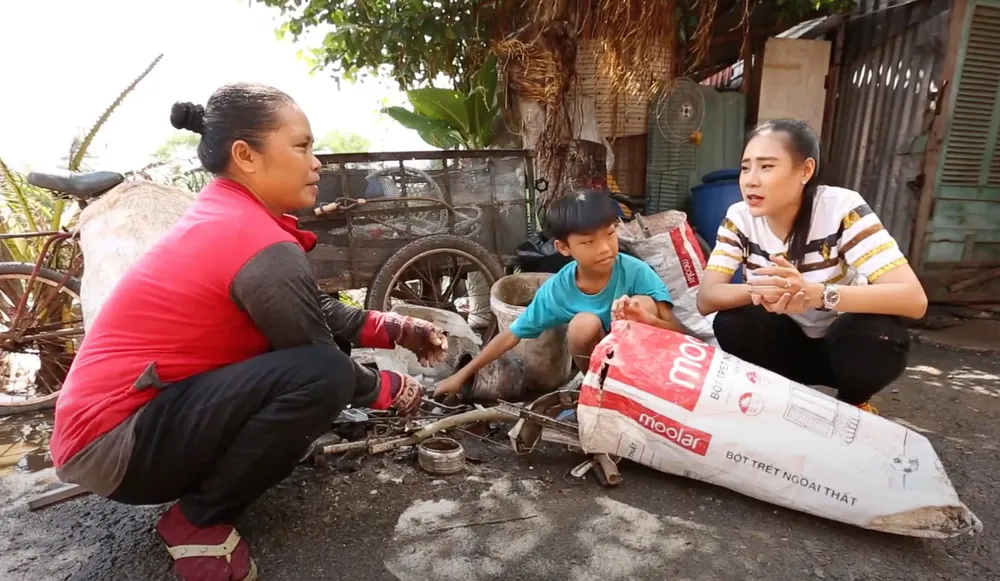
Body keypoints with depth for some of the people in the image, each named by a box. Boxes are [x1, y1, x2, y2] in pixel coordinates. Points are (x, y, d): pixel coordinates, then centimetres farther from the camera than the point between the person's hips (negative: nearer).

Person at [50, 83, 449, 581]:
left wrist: (396, 330, 2)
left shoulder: (221, 213, 4)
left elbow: (319, 313, 8)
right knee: (321, 374, -27)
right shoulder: (264, 249, -26)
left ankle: (201, 483, 11)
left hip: (125, 409, 9)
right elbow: (323, 364, -15)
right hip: (113, 444, -9)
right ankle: (197, 519, -5)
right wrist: (392, 392, 2)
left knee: (305, 352, 6)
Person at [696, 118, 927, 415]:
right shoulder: (739, 217, -15)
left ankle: (852, 402, 2)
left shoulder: (842, 209, -23)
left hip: (846, 344, -1)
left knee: (877, 335, -33)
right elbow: (706, 298, -21)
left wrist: (816, 293, -48)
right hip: (788, 342, 2)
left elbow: (915, 299, -31)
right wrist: (760, 291, -42)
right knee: (731, 324, -26)